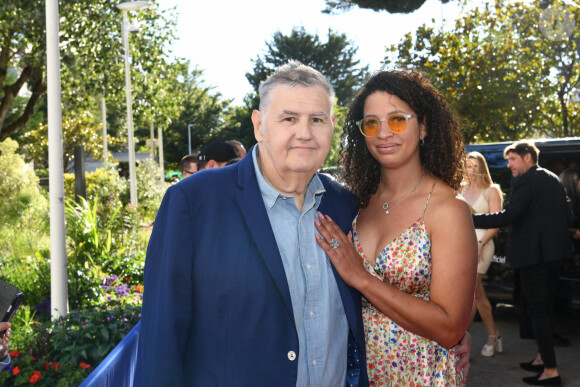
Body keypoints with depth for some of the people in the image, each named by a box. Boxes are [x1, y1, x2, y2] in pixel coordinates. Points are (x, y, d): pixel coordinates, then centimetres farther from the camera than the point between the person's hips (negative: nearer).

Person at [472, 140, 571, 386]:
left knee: (536, 310, -2)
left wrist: (470, 219, -23)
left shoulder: (525, 181, -15)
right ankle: (543, 358, 29)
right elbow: (565, 215, 17)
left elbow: (507, 216, -24)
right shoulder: (553, 179, 13)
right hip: (554, 253, 9)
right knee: (544, 308, 18)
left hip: (533, 254, -9)